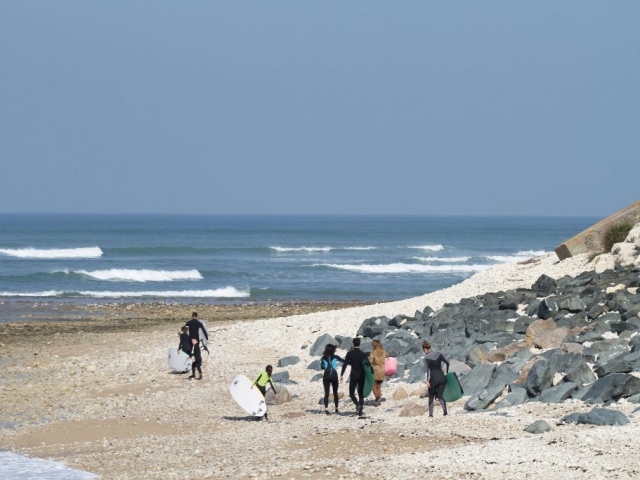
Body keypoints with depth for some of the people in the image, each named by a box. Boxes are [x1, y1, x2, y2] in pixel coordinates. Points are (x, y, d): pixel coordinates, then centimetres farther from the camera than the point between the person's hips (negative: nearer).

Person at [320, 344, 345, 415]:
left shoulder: (324, 358, 1)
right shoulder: (335, 357, -4)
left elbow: (322, 367, 8)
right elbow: (344, 361, 3)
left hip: (326, 376, 1)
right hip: (334, 376, -1)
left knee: (326, 393, 0)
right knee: (335, 392, 12)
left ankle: (326, 408, -16)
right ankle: (336, 408, 17)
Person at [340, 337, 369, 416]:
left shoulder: (350, 353, -5)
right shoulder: (363, 354, 0)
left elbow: (345, 364, -9)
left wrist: (341, 375, -6)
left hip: (353, 376, -3)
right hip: (362, 376, 3)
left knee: (351, 393, 5)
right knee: (361, 393, 11)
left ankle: (358, 404, -23)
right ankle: (360, 411, 8)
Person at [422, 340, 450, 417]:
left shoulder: (426, 357, -6)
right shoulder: (439, 354, 5)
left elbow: (426, 369, -16)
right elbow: (447, 363, 10)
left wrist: (426, 381, -19)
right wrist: (447, 372, 24)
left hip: (433, 379, -3)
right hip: (441, 377, 3)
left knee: (431, 396, 15)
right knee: (440, 396, 6)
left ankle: (431, 413, 14)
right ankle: (445, 410, -18)